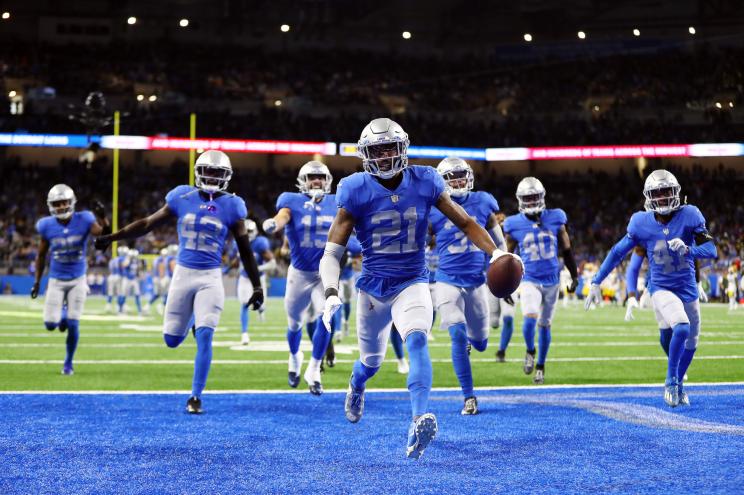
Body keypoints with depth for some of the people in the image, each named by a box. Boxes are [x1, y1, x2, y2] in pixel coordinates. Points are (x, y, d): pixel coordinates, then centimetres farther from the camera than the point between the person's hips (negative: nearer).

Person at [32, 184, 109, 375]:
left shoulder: (83, 220, -12)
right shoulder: (47, 226, -8)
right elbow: (41, 255, 5)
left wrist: (103, 218, -45)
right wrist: (36, 282, 7)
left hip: (78, 280, -1)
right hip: (56, 280, 1)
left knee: (73, 325, -5)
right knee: (50, 324, -6)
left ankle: (68, 362, 17)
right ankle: (62, 314, 32)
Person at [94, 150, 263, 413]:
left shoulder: (231, 206, -3)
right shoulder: (182, 197, 0)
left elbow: (245, 250, 5)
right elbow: (148, 223, 10)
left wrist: (257, 287, 6)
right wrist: (111, 237, 11)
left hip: (210, 278, -2)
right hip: (183, 274, 2)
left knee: (204, 337, -14)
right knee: (171, 340, 7)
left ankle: (195, 397, -4)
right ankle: (192, 322, 43)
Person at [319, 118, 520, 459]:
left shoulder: (424, 183, -7)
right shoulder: (357, 193, -11)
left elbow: (465, 222, 5)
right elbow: (332, 253, -11)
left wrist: (495, 252, -9)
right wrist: (331, 295, -27)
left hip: (412, 284, 0)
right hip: (373, 287, 0)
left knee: (417, 341, -29)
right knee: (372, 360, 18)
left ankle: (419, 423, -40)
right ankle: (356, 387, 56)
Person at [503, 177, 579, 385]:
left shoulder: (555, 219, -2)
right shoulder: (514, 225, -4)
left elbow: (566, 250, 9)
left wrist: (575, 276, 12)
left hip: (551, 281, 2)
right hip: (529, 280, -2)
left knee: (544, 325, 9)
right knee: (530, 319, -22)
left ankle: (540, 366, 25)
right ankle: (530, 351, 8)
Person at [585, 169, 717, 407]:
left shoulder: (689, 216, -11)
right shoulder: (642, 223, -10)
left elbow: (711, 249, -12)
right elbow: (618, 252, 0)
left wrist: (688, 250, -33)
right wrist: (596, 282, -1)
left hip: (688, 289, 3)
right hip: (661, 288, -3)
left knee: (690, 342, 13)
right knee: (681, 328, -26)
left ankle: (677, 385, 38)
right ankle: (671, 381, -7)